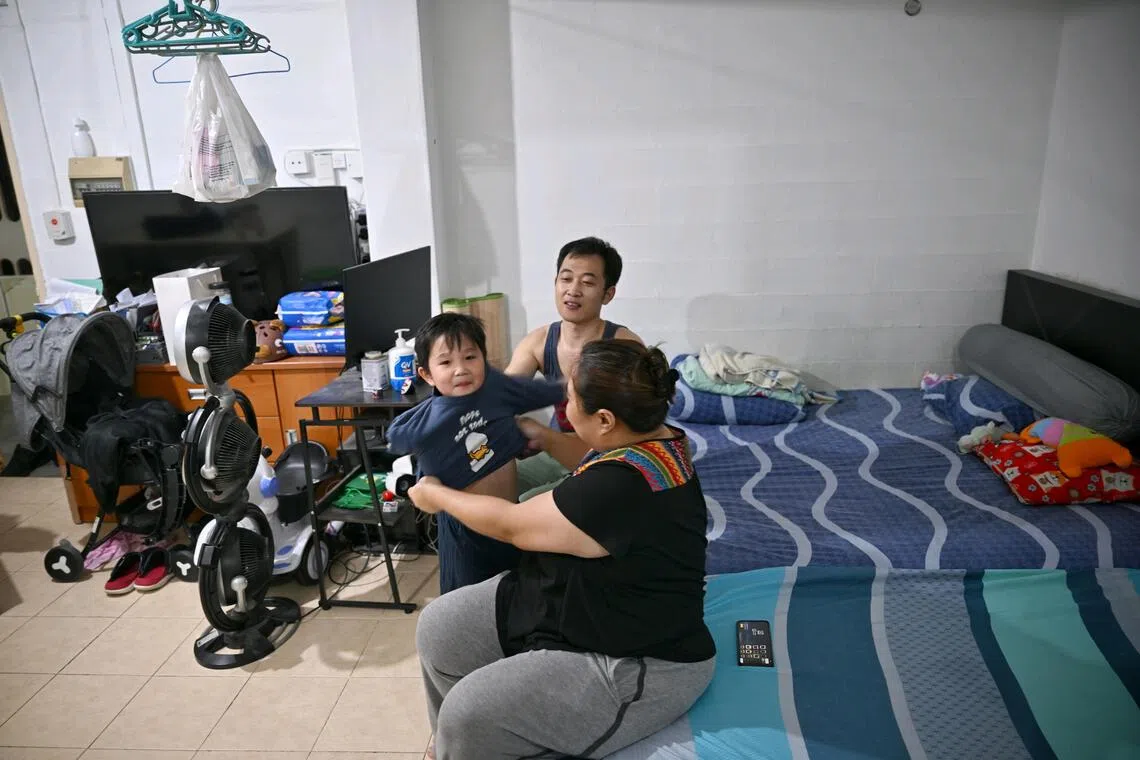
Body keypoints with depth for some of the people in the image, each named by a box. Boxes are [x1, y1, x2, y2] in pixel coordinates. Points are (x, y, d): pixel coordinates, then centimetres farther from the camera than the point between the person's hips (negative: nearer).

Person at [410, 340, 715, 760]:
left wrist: (435, 495, -4)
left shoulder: (621, 487, -34)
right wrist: (543, 436, 21)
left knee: (468, 716, -18)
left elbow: (510, 525, -19)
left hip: (632, 664, -9)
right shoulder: (654, 437, -5)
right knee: (438, 628, 6)